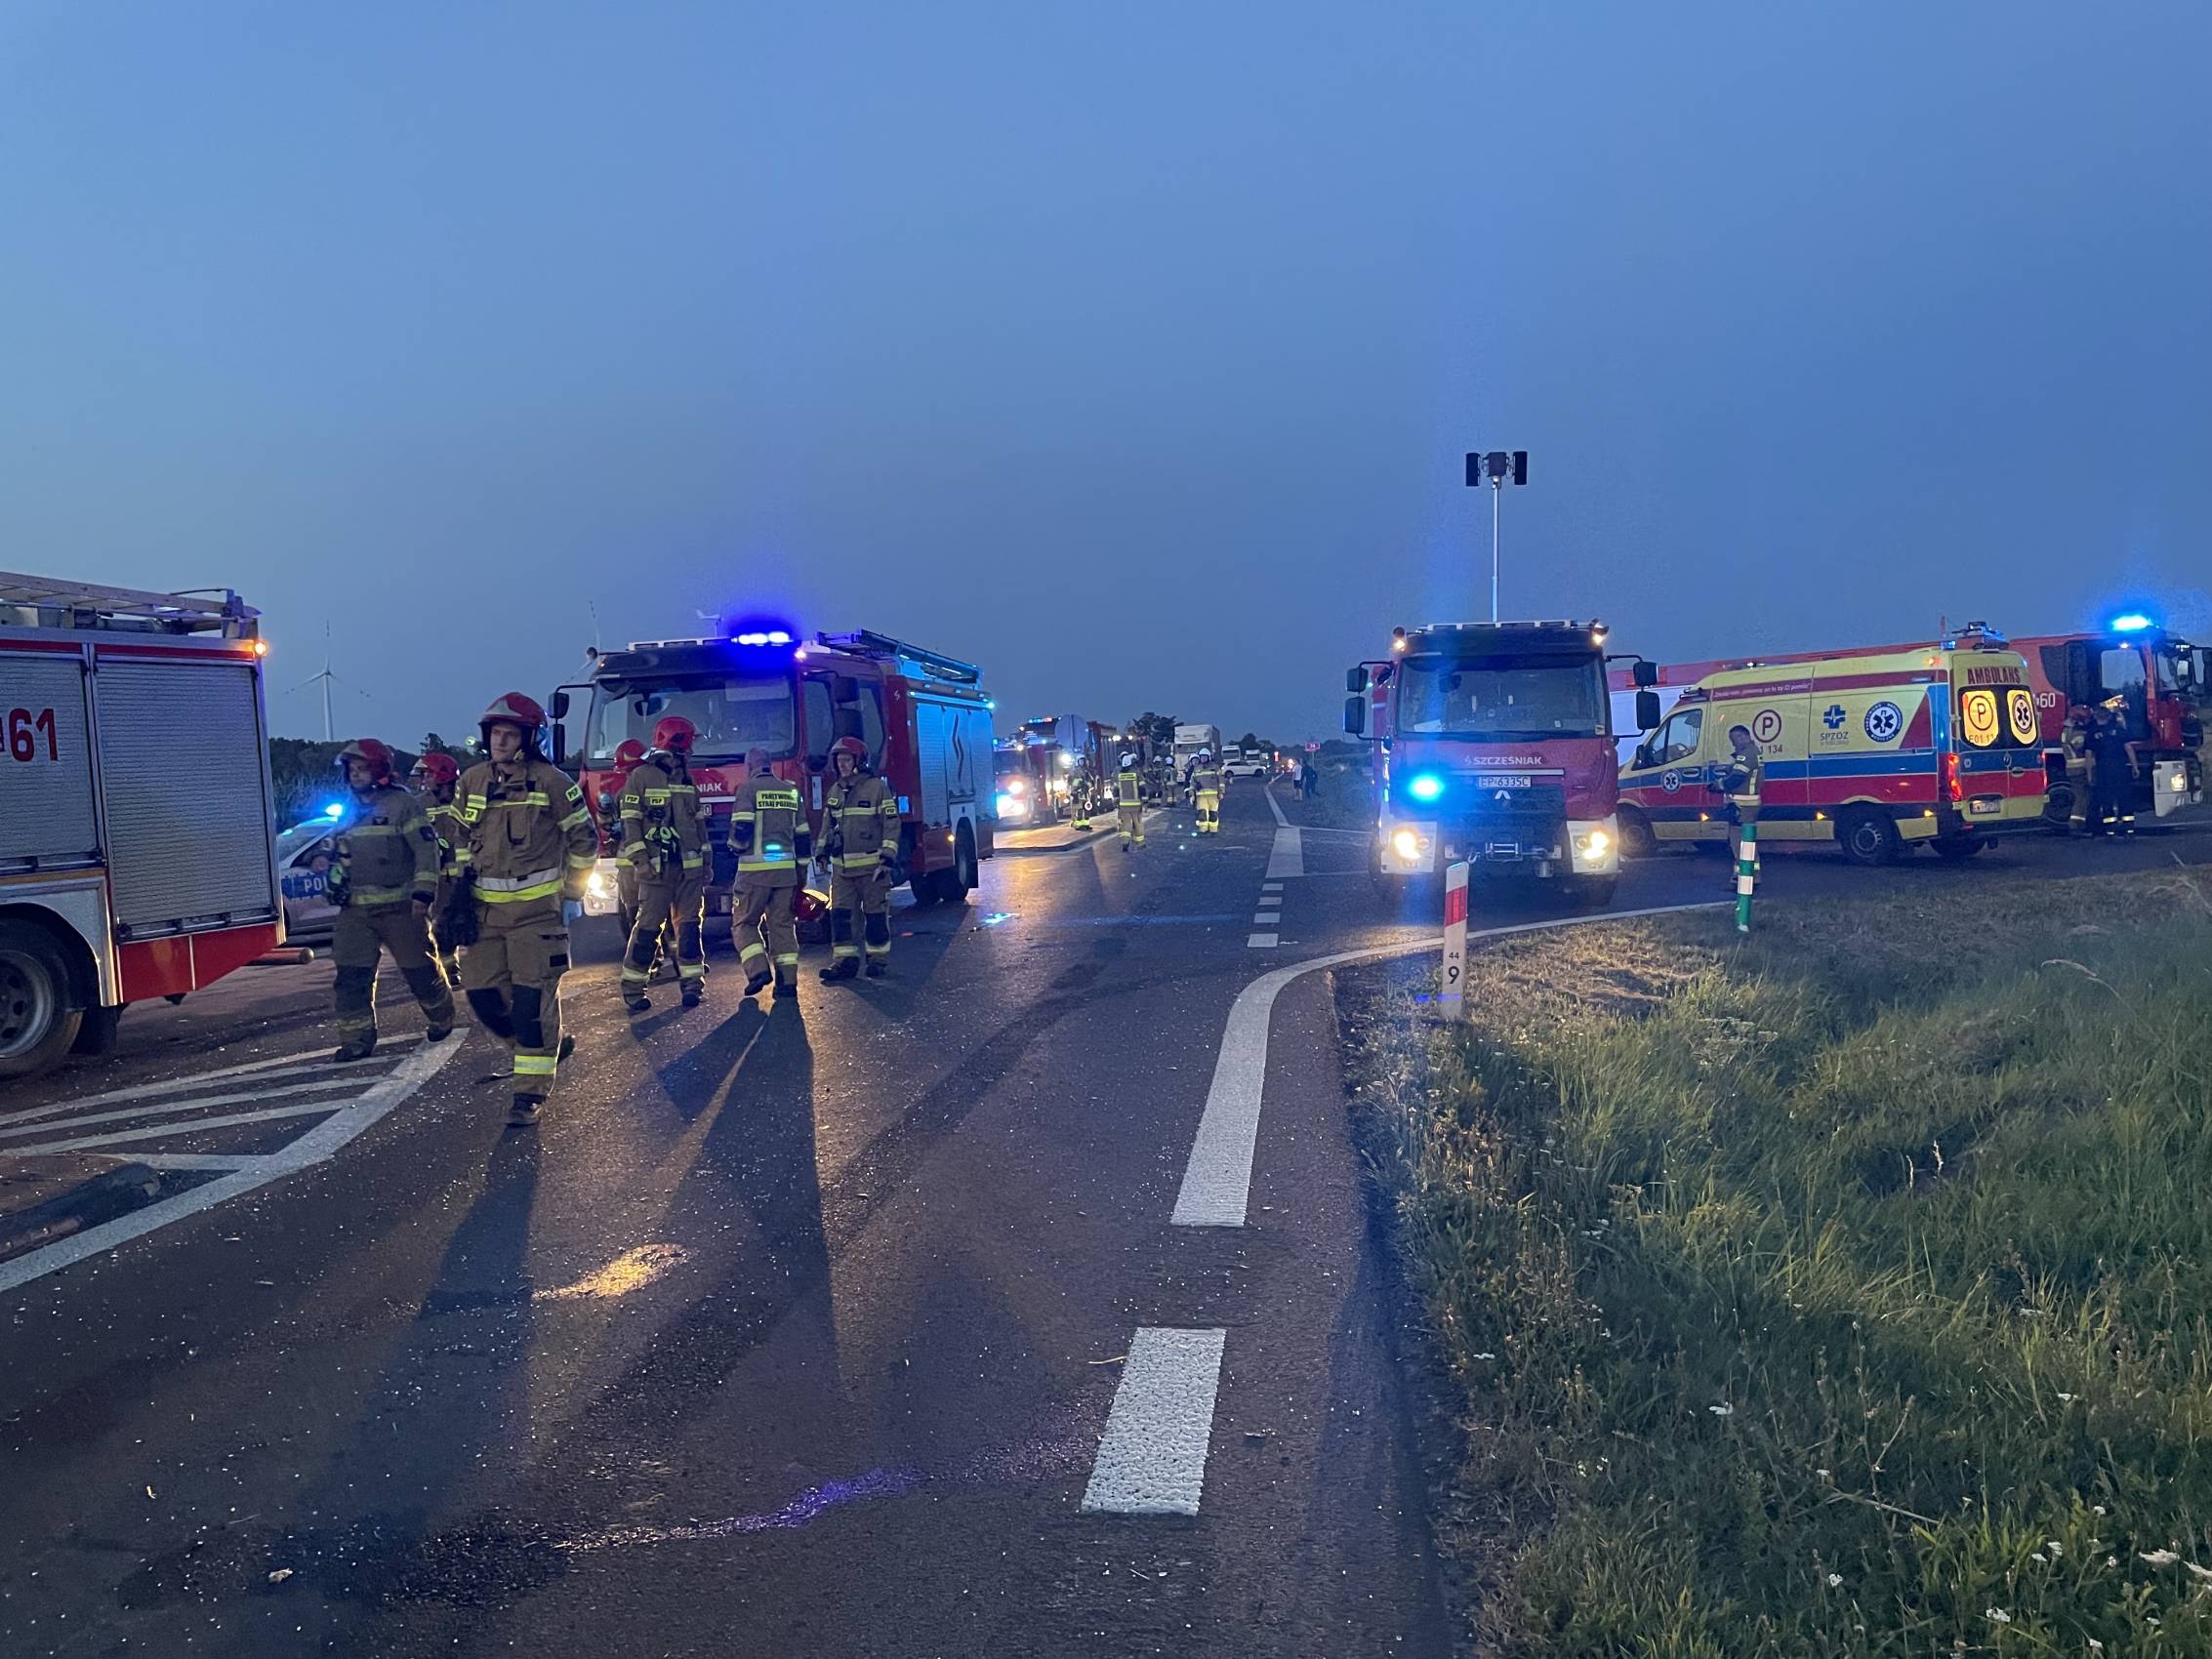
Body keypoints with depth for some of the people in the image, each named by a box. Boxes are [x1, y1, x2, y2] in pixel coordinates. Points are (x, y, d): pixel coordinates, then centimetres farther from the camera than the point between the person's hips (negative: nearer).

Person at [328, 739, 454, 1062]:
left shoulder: (402, 804, -6)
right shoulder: (349, 810, 14)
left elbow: (427, 850, -10)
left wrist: (423, 894, -16)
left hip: (399, 907, -5)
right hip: (355, 909, 6)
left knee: (419, 969, 5)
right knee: (351, 975, -4)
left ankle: (441, 1020, 28)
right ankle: (356, 1039, 0)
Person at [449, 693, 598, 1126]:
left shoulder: (551, 781, -7)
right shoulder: (472, 780, 8)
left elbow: (584, 839, 2)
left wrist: (569, 891, 4)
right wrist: (464, 882, 11)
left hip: (535, 908, -5)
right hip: (484, 907, 5)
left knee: (532, 999, -7)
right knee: (483, 995, 4)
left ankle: (532, 1090, -1)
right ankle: (543, 1047, 27)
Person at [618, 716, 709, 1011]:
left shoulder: (687, 780, 15)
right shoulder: (641, 776, -3)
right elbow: (630, 821, -6)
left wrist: (705, 862, 15)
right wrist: (640, 859, -14)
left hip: (689, 866, 5)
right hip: (656, 866, -5)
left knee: (689, 925, 5)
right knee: (648, 927, -5)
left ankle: (692, 983, 9)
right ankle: (632, 988, 2)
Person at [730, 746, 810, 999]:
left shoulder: (748, 788, -3)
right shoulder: (790, 791, 14)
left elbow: (742, 828, -13)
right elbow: (802, 834, 15)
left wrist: (736, 847, 8)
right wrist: (801, 868, 20)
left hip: (755, 868, -5)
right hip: (786, 868, 5)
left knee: (743, 922, 6)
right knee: (782, 925, 9)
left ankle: (758, 969, -13)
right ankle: (788, 981, 3)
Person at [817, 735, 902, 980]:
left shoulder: (877, 787, -4)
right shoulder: (834, 791, 14)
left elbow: (891, 824, -7)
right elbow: (827, 825, 24)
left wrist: (888, 856, -13)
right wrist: (822, 851, 14)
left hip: (872, 865, -5)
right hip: (842, 866, 5)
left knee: (876, 914, 2)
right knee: (841, 912, 0)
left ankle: (879, 960, 11)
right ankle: (845, 960, 3)